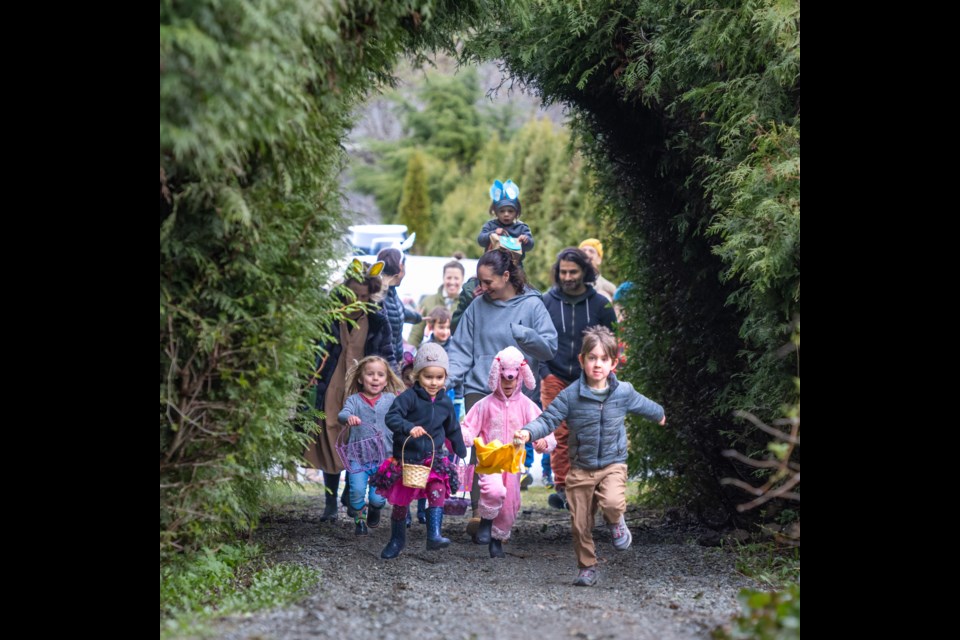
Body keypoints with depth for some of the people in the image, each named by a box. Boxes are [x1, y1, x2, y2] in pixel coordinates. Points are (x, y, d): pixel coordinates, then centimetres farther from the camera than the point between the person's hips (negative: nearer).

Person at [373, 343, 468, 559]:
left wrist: (462, 454, 25)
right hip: (405, 458, -2)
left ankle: (434, 535, -21)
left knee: (438, 491, -21)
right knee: (400, 501, 8)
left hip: (434, 458, 3)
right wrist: (409, 427, -41)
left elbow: (453, 430, 18)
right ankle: (397, 540, 28)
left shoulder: (445, 402, 3)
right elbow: (391, 417, -25)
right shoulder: (409, 397, -13)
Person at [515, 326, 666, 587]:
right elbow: (549, 418, -12)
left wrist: (659, 414, 38)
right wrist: (529, 432, -31)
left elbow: (644, 405, 19)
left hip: (612, 464, 0)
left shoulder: (624, 392, -2)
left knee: (613, 502, -29)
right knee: (580, 523, 3)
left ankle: (615, 522, 7)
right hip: (581, 468, 0)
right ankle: (587, 568, 22)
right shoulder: (570, 395, -9)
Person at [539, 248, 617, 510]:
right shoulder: (546, 302, 2)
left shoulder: (600, 304, 2)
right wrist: (544, 372, -2)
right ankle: (562, 487, -6)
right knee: (559, 433, -9)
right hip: (555, 379, 0)